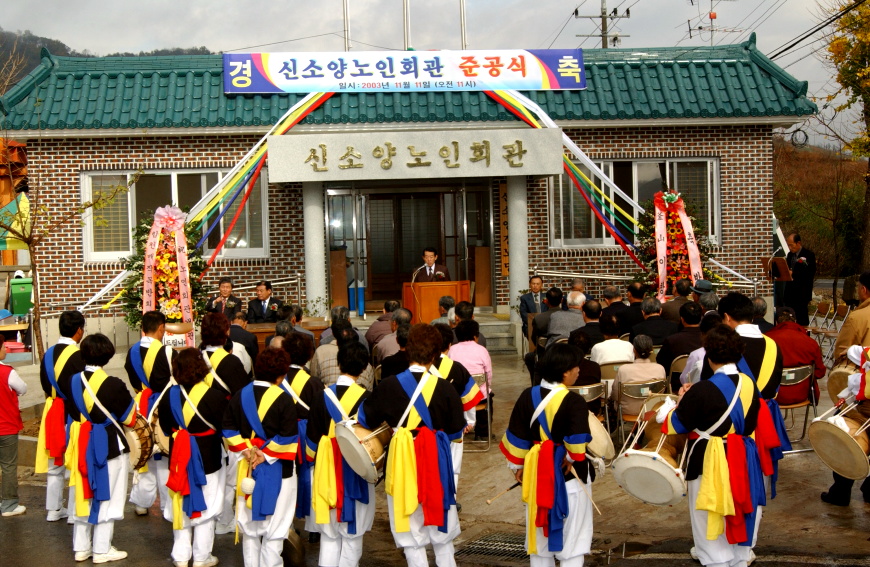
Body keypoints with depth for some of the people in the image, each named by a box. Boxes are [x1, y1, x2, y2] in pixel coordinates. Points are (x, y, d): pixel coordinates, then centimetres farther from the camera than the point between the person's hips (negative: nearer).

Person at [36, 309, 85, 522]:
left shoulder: (49, 353, 3)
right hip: (73, 414, -7)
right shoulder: (77, 355, -19)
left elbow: (45, 383, 11)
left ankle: (53, 509, 23)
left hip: (52, 411, 7)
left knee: (54, 463, 15)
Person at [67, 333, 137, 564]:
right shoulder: (114, 385, -20)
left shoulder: (74, 381, -2)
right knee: (106, 496, 5)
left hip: (82, 445, 6)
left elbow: (72, 414, 9)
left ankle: (81, 547, 24)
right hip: (108, 446, -6)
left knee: (84, 494, 16)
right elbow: (129, 418, -10)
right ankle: (101, 550, 12)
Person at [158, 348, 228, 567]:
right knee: (205, 508, 10)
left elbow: (165, 428, 5)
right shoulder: (215, 397, -21)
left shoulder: (169, 395, -8)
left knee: (181, 506, 17)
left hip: (179, 458, 4)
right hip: (208, 459, -4)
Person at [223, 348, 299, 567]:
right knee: (274, 528, 6)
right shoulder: (283, 399, -16)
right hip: (277, 470, -5)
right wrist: (266, 455, -9)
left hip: (246, 468, 5)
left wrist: (245, 450, -3)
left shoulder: (240, 395, 0)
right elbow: (288, 438, -18)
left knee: (249, 525, 17)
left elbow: (229, 428, 2)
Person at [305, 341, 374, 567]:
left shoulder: (322, 396, -5)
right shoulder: (366, 398, -14)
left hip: (327, 473, 3)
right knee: (352, 535, 10)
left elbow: (312, 437, 1)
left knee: (328, 536, 12)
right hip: (356, 473, -3)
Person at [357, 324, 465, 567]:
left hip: (402, 460, 0)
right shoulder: (445, 388, -11)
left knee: (411, 532, 10)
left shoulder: (390, 385, -10)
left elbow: (365, 419, 4)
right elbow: (456, 430, -2)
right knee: (442, 530, 18)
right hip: (437, 460, 0)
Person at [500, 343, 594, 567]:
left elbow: (516, 437, 2)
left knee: (540, 534, 18)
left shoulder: (528, 396, -4)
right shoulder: (574, 402, -19)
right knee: (571, 539, 8)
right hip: (569, 475, -5)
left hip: (537, 474, 5)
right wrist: (573, 459, -8)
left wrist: (516, 465, 13)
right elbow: (577, 440, -27)